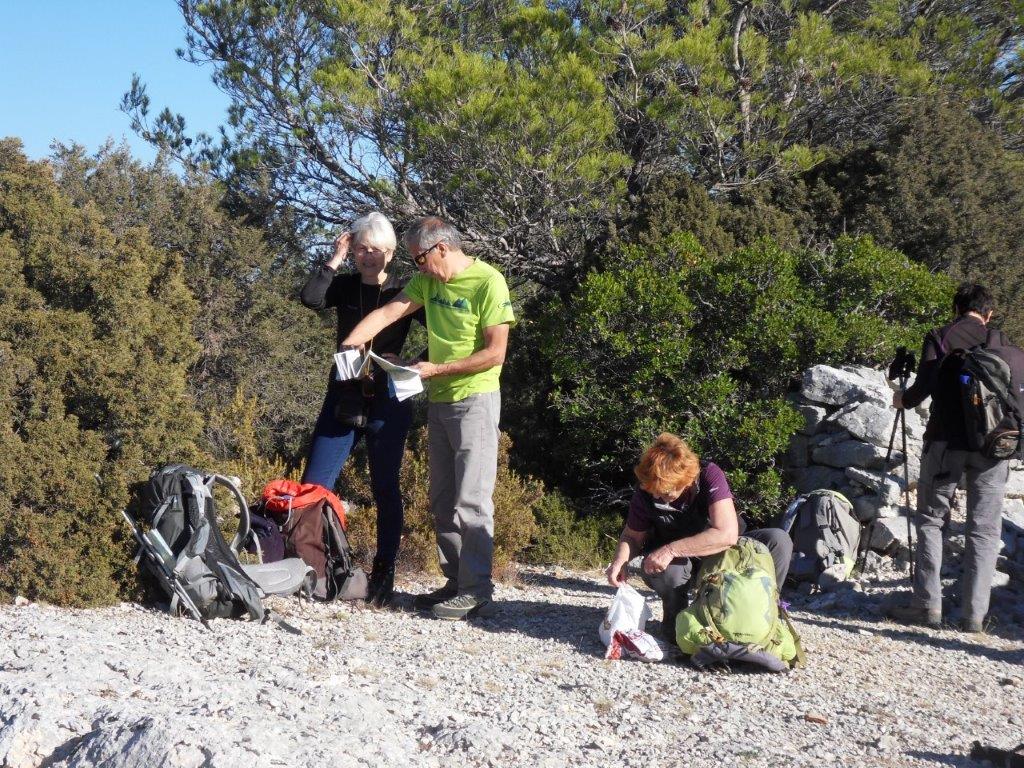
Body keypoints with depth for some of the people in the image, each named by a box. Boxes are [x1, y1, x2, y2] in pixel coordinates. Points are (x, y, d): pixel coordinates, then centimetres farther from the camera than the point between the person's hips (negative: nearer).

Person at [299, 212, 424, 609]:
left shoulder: (404, 293, 0)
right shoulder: (345, 286, 7)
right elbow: (310, 298, -12)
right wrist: (335, 260, -10)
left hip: (387, 401, -3)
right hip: (343, 397, 3)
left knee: (385, 489, 3)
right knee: (314, 485, -3)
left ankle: (383, 576, 10)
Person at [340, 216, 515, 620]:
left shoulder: (488, 282, -14)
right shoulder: (428, 281, 8)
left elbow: (495, 352, -17)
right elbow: (385, 314, 0)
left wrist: (437, 369, -16)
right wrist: (347, 346, -15)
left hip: (474, 400, -8)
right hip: (439, 401, 8)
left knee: (471, 500, -8)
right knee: (442, 501, 10)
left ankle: (476, 589, -3)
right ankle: (456, 581, 17)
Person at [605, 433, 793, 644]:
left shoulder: (709, 475, -27)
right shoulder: (645, 493, -20)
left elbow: (727, 534, -36)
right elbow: (632, 536, -2)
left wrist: (672, 549, -40)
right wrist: (620, 560, -25)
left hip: (722, 552, 0)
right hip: (680, 562, 0)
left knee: (778, 540, -25)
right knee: (665, 570, -38)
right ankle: (675, 621, -6)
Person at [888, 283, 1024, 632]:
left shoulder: (939, 338, 3)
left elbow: (926, 384, -9)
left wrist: (903, 400, 9)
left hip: (947, 441, -2)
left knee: (930, 519, 9)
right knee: (984, 529, 6)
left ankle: (928, 604, 2)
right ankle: (974, 613, 2)